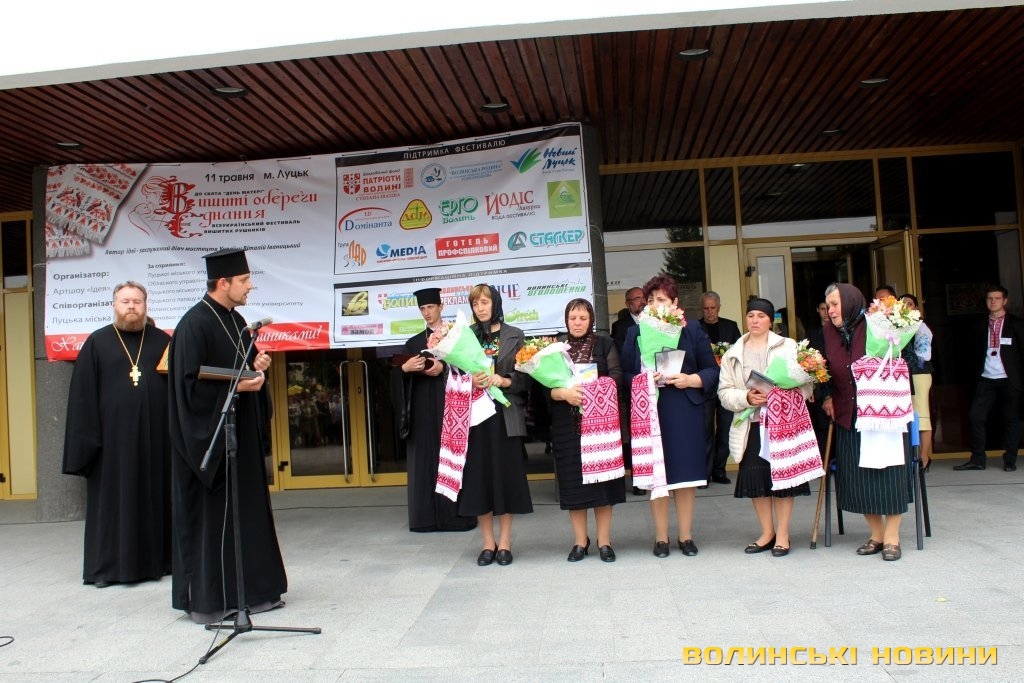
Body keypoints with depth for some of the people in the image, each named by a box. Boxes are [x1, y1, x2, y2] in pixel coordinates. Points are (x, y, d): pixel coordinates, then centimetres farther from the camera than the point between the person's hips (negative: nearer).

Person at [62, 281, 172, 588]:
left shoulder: (162, 341, 9)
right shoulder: (97, 343, 6)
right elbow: (83, 394, 1)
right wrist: (87, 436, -6)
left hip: (156, 434, 1)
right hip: (113, 434, -1)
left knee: (156, 496, 7)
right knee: (112, 499, 4)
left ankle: (157, 559, 17)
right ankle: (106, 566, 13)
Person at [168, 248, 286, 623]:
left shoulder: (236, 320, 11)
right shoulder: (194, 324, -15)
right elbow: (189, 384, -19)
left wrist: (257, 367, 0)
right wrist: (235, 385, -19)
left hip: (241, 433, 9)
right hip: (209, 436, -9)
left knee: (246, 510, 12)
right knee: (210, 516, -1)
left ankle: (250, 590, 22)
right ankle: (207, 599, 10)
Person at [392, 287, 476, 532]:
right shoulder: (413, 343, 14)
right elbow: (399, 373, 5)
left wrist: (444, 368, -18)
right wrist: (405, 368, -17)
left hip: (448, 404, -3)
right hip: (422, 408, 3)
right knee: (424, 460, 2)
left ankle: (455, 514, 0)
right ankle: (426, 516, 5)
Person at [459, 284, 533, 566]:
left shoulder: (515, 336, 6)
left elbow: (525, 378, 1)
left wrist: (503, 381, -15)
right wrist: (470, 381, -15)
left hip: (506, 415, -1)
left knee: (506, 475, 1)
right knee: (478, 476, 2)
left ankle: (504, 542, 12)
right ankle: (488, 542, 13)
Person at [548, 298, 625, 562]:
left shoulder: (604, 344, 8)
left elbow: (616, 375, -4)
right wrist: (564, 393, -19)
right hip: (567, 424, 1)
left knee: (601, 476, 1)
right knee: (573, 481, 3)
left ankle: (604, 541, 11)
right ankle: (580, 541, 15)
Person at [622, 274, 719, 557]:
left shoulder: (693, 331, 6)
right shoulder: (635, 333, 8)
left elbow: (712, 371, 5)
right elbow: (625, 375, 5)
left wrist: (690, 380, -12)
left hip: (685, 411, 0)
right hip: (650, 412, 0)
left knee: (685, 473, 4)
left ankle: (686, 535, 17)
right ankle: (661, 537, 14)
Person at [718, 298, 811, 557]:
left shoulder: (788, 347, 4)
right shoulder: (733, 353, 11)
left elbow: (805, 382, -4)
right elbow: (725, 392, 4)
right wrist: (747, 398, -14)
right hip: (750, 425, 3)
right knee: (755, 477, 4)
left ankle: (782, 535, 11)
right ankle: (767, 532, 19)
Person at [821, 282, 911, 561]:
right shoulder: (829, 333, 5)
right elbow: (826, 371, 13)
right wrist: (827, 397, 1)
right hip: (848, 418, 5)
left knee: (887, 473, -2)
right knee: (857, 477, 6)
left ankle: (892, 538, 11)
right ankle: (876, 534, 20)